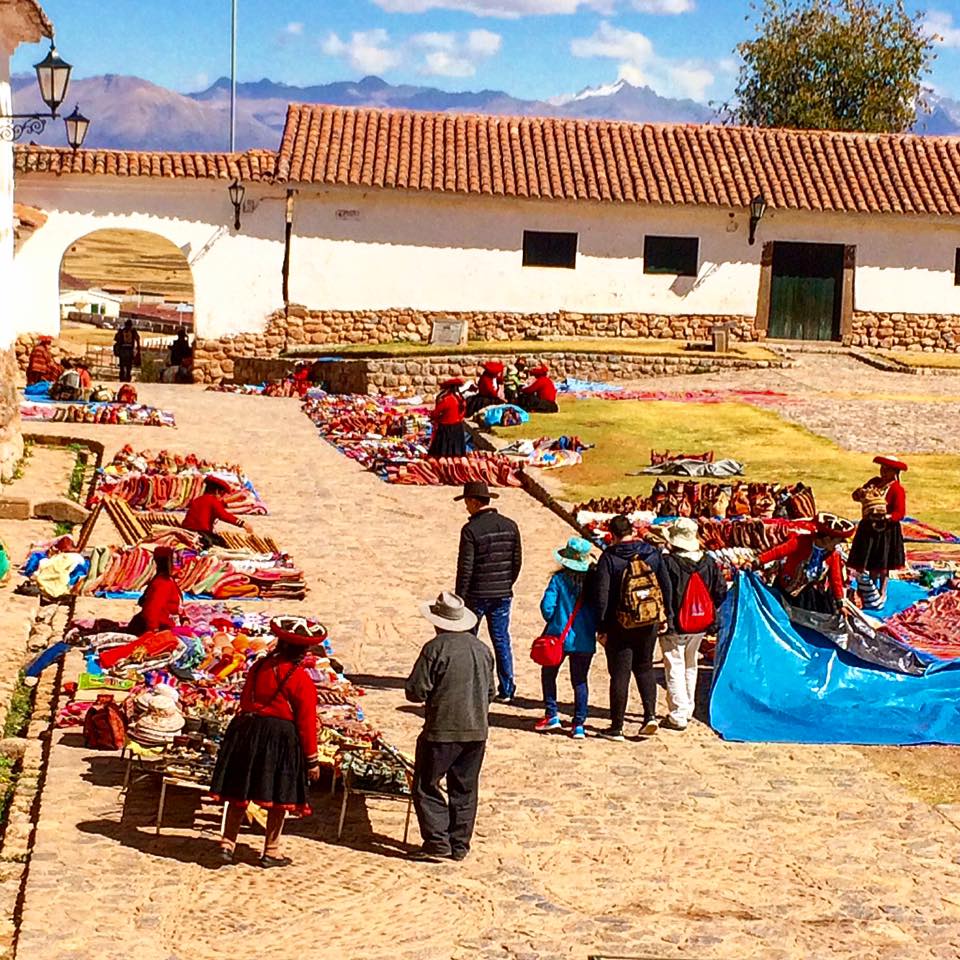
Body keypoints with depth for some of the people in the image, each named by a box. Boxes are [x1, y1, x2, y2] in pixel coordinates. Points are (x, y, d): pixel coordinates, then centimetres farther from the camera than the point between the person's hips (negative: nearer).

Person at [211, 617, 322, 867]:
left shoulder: (259, 667, 4)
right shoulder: (302, 680, -10)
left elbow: (245, 701, 12)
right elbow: (306, 723, -9)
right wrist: (312, 760, -2)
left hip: (247, 731, 5)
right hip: (281, 736, -5)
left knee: (239, 792, 13)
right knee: (279, 798, 7)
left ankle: (228, 843, 11)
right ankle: (271, 852, 12)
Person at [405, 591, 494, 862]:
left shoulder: (435, 648, -12)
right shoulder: (482, 649, 7)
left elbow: (415, 691, -13)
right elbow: (490, 693, 16)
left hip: (442, 730, -6)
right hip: (476, 730, 6)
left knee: (426, 786, 5)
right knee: (464, 789, 13)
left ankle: (437, 841, -1)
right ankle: (460, 845, 16)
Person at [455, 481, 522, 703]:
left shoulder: (471, 529, -15)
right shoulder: (510, 526, 3)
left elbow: (465, 568, -15)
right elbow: (517, 561, 7)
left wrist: (459, 597, -8)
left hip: (477, 594, -5)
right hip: (502, 594, 5)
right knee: (501, 640, 10)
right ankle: (506, 690, 10)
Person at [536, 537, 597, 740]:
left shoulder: (559, 579, -10)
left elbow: (547, 606, -14)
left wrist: (553, 622, 6)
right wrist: (594, 628, 12)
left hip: (560, 638, -2)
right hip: (585, 640, 2)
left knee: (548, 674, 19)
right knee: (580, 681, 11)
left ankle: (552, 715, 15)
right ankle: (579, 724, 6)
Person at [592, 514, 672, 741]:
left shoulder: (609, 558, -11)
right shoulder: (652, 553, 0)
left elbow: (602, 595, -12)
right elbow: (666, 587, 5)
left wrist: (601, 627, -6)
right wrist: (664, 617, 15)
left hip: (619, 626, -3)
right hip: (649, 624, 3)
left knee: (620, 674, 3)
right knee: (644, 667, 20)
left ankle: (616, 728, 7)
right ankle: (650, 715, 5)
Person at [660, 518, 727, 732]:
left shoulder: (667, 563, -18)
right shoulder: (709, 562, -1)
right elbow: (721, 592, 4)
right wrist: (708, 613, 16)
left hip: (674, 626, -5)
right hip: (700, 626, 5)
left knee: (674, 669, 1)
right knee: (690, 666, 21)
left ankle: (677, 716, 0)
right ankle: (688, 709, 32)